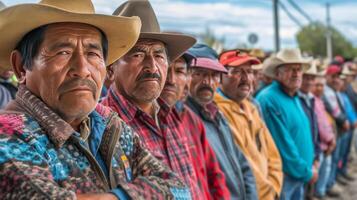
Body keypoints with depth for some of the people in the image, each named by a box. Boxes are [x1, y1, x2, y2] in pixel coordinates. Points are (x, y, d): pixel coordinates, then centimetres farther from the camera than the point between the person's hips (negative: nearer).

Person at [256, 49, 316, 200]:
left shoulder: (294, 97, 11)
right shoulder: (269, 100, -19)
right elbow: (283, 143, -21)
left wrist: (310, 164, 11)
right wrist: (306, 172, -14)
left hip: (298, 174, 9)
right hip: (282, 175, -9)